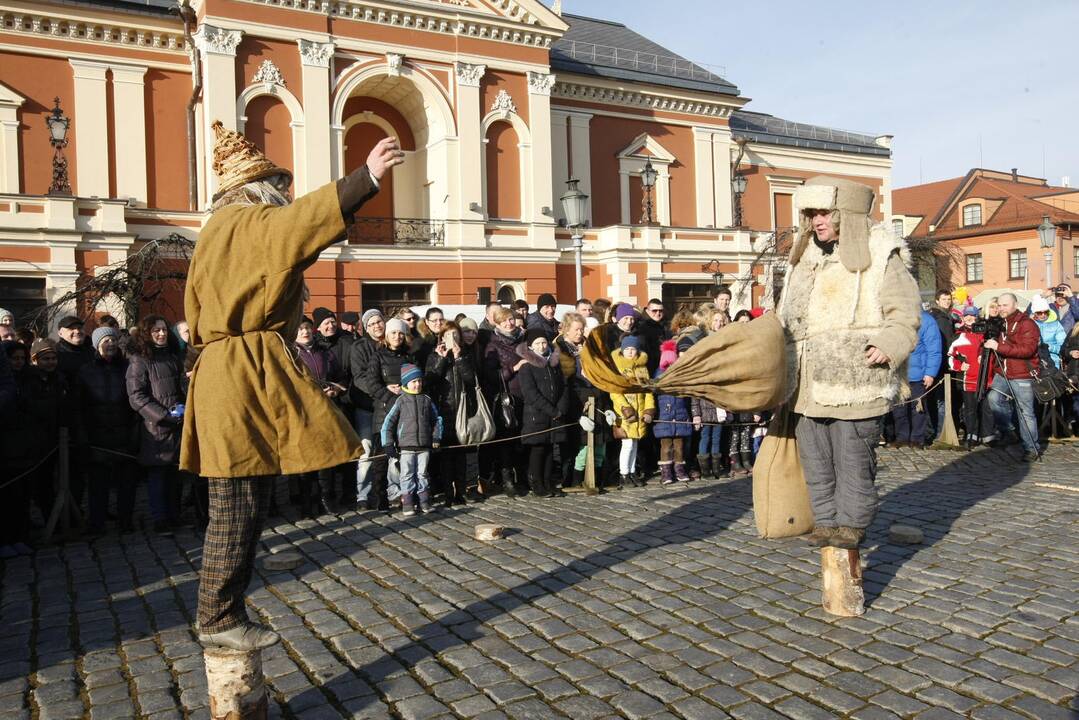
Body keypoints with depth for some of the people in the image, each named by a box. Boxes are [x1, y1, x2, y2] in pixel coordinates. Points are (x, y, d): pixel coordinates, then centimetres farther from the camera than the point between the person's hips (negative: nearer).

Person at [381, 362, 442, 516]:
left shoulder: (427, 400, 7)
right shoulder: (400, 401, -3)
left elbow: (437, 419, 17)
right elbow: (388, 423, -4)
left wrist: (436, 438, 9)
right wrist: (388, 444, -8)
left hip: (424, 446, 3)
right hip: (406, 446, -3)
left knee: (422, 473, 10)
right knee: (407, 475, 1)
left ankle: (424, 501, 17)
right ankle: (407, 504, 6)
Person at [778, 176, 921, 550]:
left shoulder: (878, 254, -1)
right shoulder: (804, 257, 17)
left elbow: (904, 311, -3)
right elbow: (787, 316, 25)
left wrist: (889, 345, -18)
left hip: (854, 377, -6)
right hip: (808, 380, 6)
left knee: (853, 454, -1)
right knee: (814, 455, 10)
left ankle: (852, 522, 13)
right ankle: (826, 519, 22)